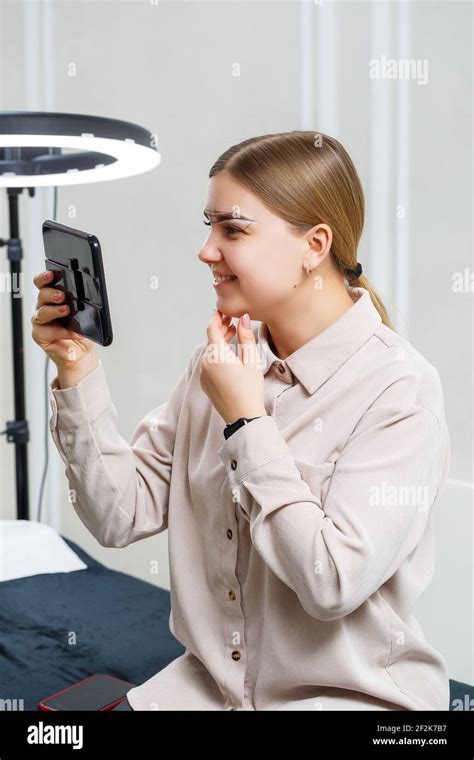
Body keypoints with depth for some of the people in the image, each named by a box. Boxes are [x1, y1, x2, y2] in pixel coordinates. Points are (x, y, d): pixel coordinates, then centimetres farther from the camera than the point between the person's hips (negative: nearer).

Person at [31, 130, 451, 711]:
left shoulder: (400, 390, -16)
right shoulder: (219, 361, 1)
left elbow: (334, 584, -22)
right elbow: (123, 516, -1)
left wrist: (244, 422, -18)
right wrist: (78, 371, -9)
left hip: (351, 694, -3)